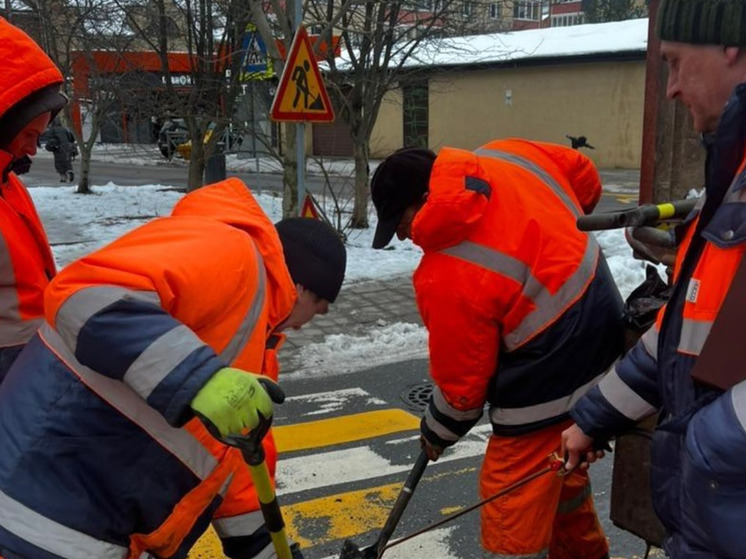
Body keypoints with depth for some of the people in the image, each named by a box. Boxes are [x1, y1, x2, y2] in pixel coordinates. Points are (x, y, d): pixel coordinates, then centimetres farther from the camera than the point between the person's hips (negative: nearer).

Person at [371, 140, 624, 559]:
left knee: (512, 494, 4)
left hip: (551, 384, -9)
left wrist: (437, 433, 7)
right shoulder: (509, 156, -7)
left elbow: (461, 380, -13)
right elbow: (584, 175, 10)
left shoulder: (447, 277, -25)